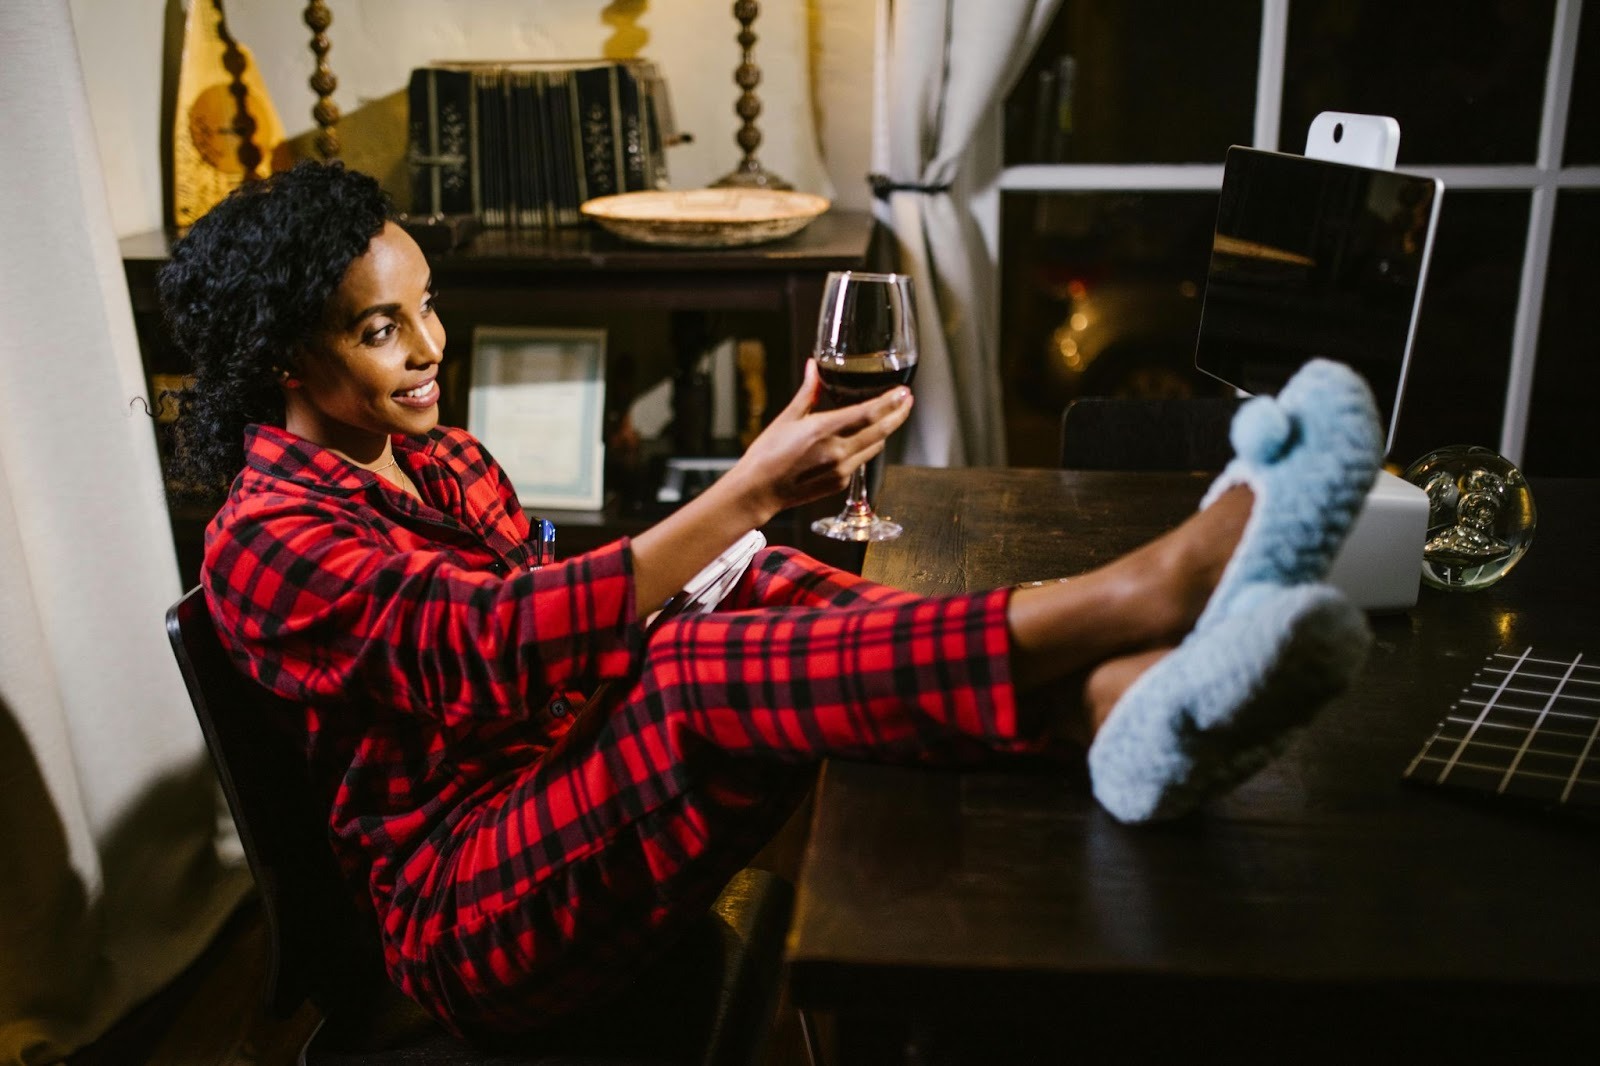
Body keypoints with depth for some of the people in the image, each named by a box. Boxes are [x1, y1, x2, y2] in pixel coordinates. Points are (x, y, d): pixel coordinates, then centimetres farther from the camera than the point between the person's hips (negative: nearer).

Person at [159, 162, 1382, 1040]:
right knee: (694, 678, -35)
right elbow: (493, 647, -29)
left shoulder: (444, 460, 14)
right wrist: (745, 493, -37)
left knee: (780, 597, -20)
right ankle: (1147, 589, -46)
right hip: (469, 915, -6)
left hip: (577, 798, 7)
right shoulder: (268, 541, -11)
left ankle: (1134, 704, -44)